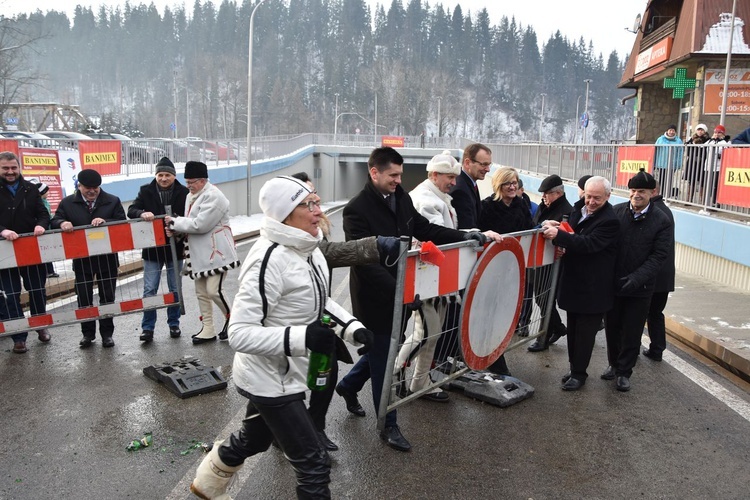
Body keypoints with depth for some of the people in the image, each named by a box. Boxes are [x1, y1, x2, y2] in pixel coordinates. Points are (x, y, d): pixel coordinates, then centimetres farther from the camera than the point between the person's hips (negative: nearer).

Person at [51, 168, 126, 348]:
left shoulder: (113, 201, -2)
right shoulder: (67, 203, 2)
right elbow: (55, 221, 1)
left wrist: (105, 222, -24)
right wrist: (62, 223, -23)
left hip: (107, 258, -1)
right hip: (81, 259, 1)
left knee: (107, 297, 8)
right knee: (83, 298, 8)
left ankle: (107, 333, 20)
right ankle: (87, 333, 21)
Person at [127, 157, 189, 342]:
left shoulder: (184, 193, -4)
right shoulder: (146, 191, -1)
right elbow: (131, 210, -4)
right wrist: (142, 213, -26)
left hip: (175, 249, 0)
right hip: (152, 249, 0)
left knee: (175, 289, 11)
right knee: (149, 290, 2)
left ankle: (174, 323, 26)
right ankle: (148, 328, 11)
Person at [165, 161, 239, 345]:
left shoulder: (213, 196, -17)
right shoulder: (191, 196, 13)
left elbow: (200, 224, -23)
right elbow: (189, 223, 16)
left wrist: (175, 221, -13)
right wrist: (176, 229, -5)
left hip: (216, 252, -9)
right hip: (199, 254, 9)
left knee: (214, 290, -12)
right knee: (201, 292, 11)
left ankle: (230, 318, 13)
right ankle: (208, 329, 21)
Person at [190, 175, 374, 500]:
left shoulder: (308, 249, -1)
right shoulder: (270, 259, -29)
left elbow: (319, 302, 13)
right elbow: (239, 333, -29)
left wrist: (351, 327, -3)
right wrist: (301, 338, -38)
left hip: (284, 373, 9)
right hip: (269, 379, -9)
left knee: (253, 438, 31)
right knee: (314, 464, -1)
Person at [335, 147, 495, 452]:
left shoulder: (401, 198, 3)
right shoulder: (357, 209, -20)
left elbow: (425, 229, 13)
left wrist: (465, 237, 3)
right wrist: (397, 289, -34)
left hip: (398, 293, 8)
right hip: (374, 297, -8)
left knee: (383, 349, 23)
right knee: (382, 360, 5)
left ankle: (348, 386, 48)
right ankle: (389, 426, 21)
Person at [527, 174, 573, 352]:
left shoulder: (567, 212, -16)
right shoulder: (543, 208, 9)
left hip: (552, 265, -8)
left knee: (545, 300, 2)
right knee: (541, 297, 17)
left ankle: (544, 339, 17)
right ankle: (558, 328, 37)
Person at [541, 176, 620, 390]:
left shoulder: (610, 220, -20)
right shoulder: (579, 207, 4)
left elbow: (589, 244, -30)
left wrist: (558, 235, -37)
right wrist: (554, 226, -4)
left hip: (592, 288, -7)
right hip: (573, 281, 8)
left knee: (585, 331, 5)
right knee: (573, 328, 17)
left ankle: (579, 373, 18)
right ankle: (574, 367, 31)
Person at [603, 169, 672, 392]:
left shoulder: (661, 221, -6)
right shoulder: (616, 212, -2)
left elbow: (658, 256, -10)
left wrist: (637, 277, -22)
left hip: (640, 288, -2)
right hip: (612, 282, 2)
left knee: (632, 332, 9)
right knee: (612, 327, 15)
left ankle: (624, 372, 24)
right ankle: (613, 364, 35)